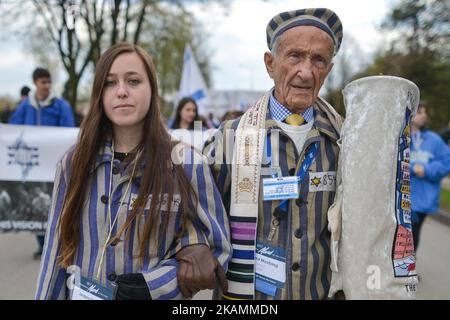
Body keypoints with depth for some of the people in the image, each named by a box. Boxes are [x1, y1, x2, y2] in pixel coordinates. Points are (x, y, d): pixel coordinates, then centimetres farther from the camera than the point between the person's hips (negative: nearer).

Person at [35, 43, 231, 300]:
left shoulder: (187, 165, -13)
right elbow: (57, 255, 1)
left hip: (157, 295, -2)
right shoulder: (75, 162, -4)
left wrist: (154, 285, -18)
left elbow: (214, 250, -8)